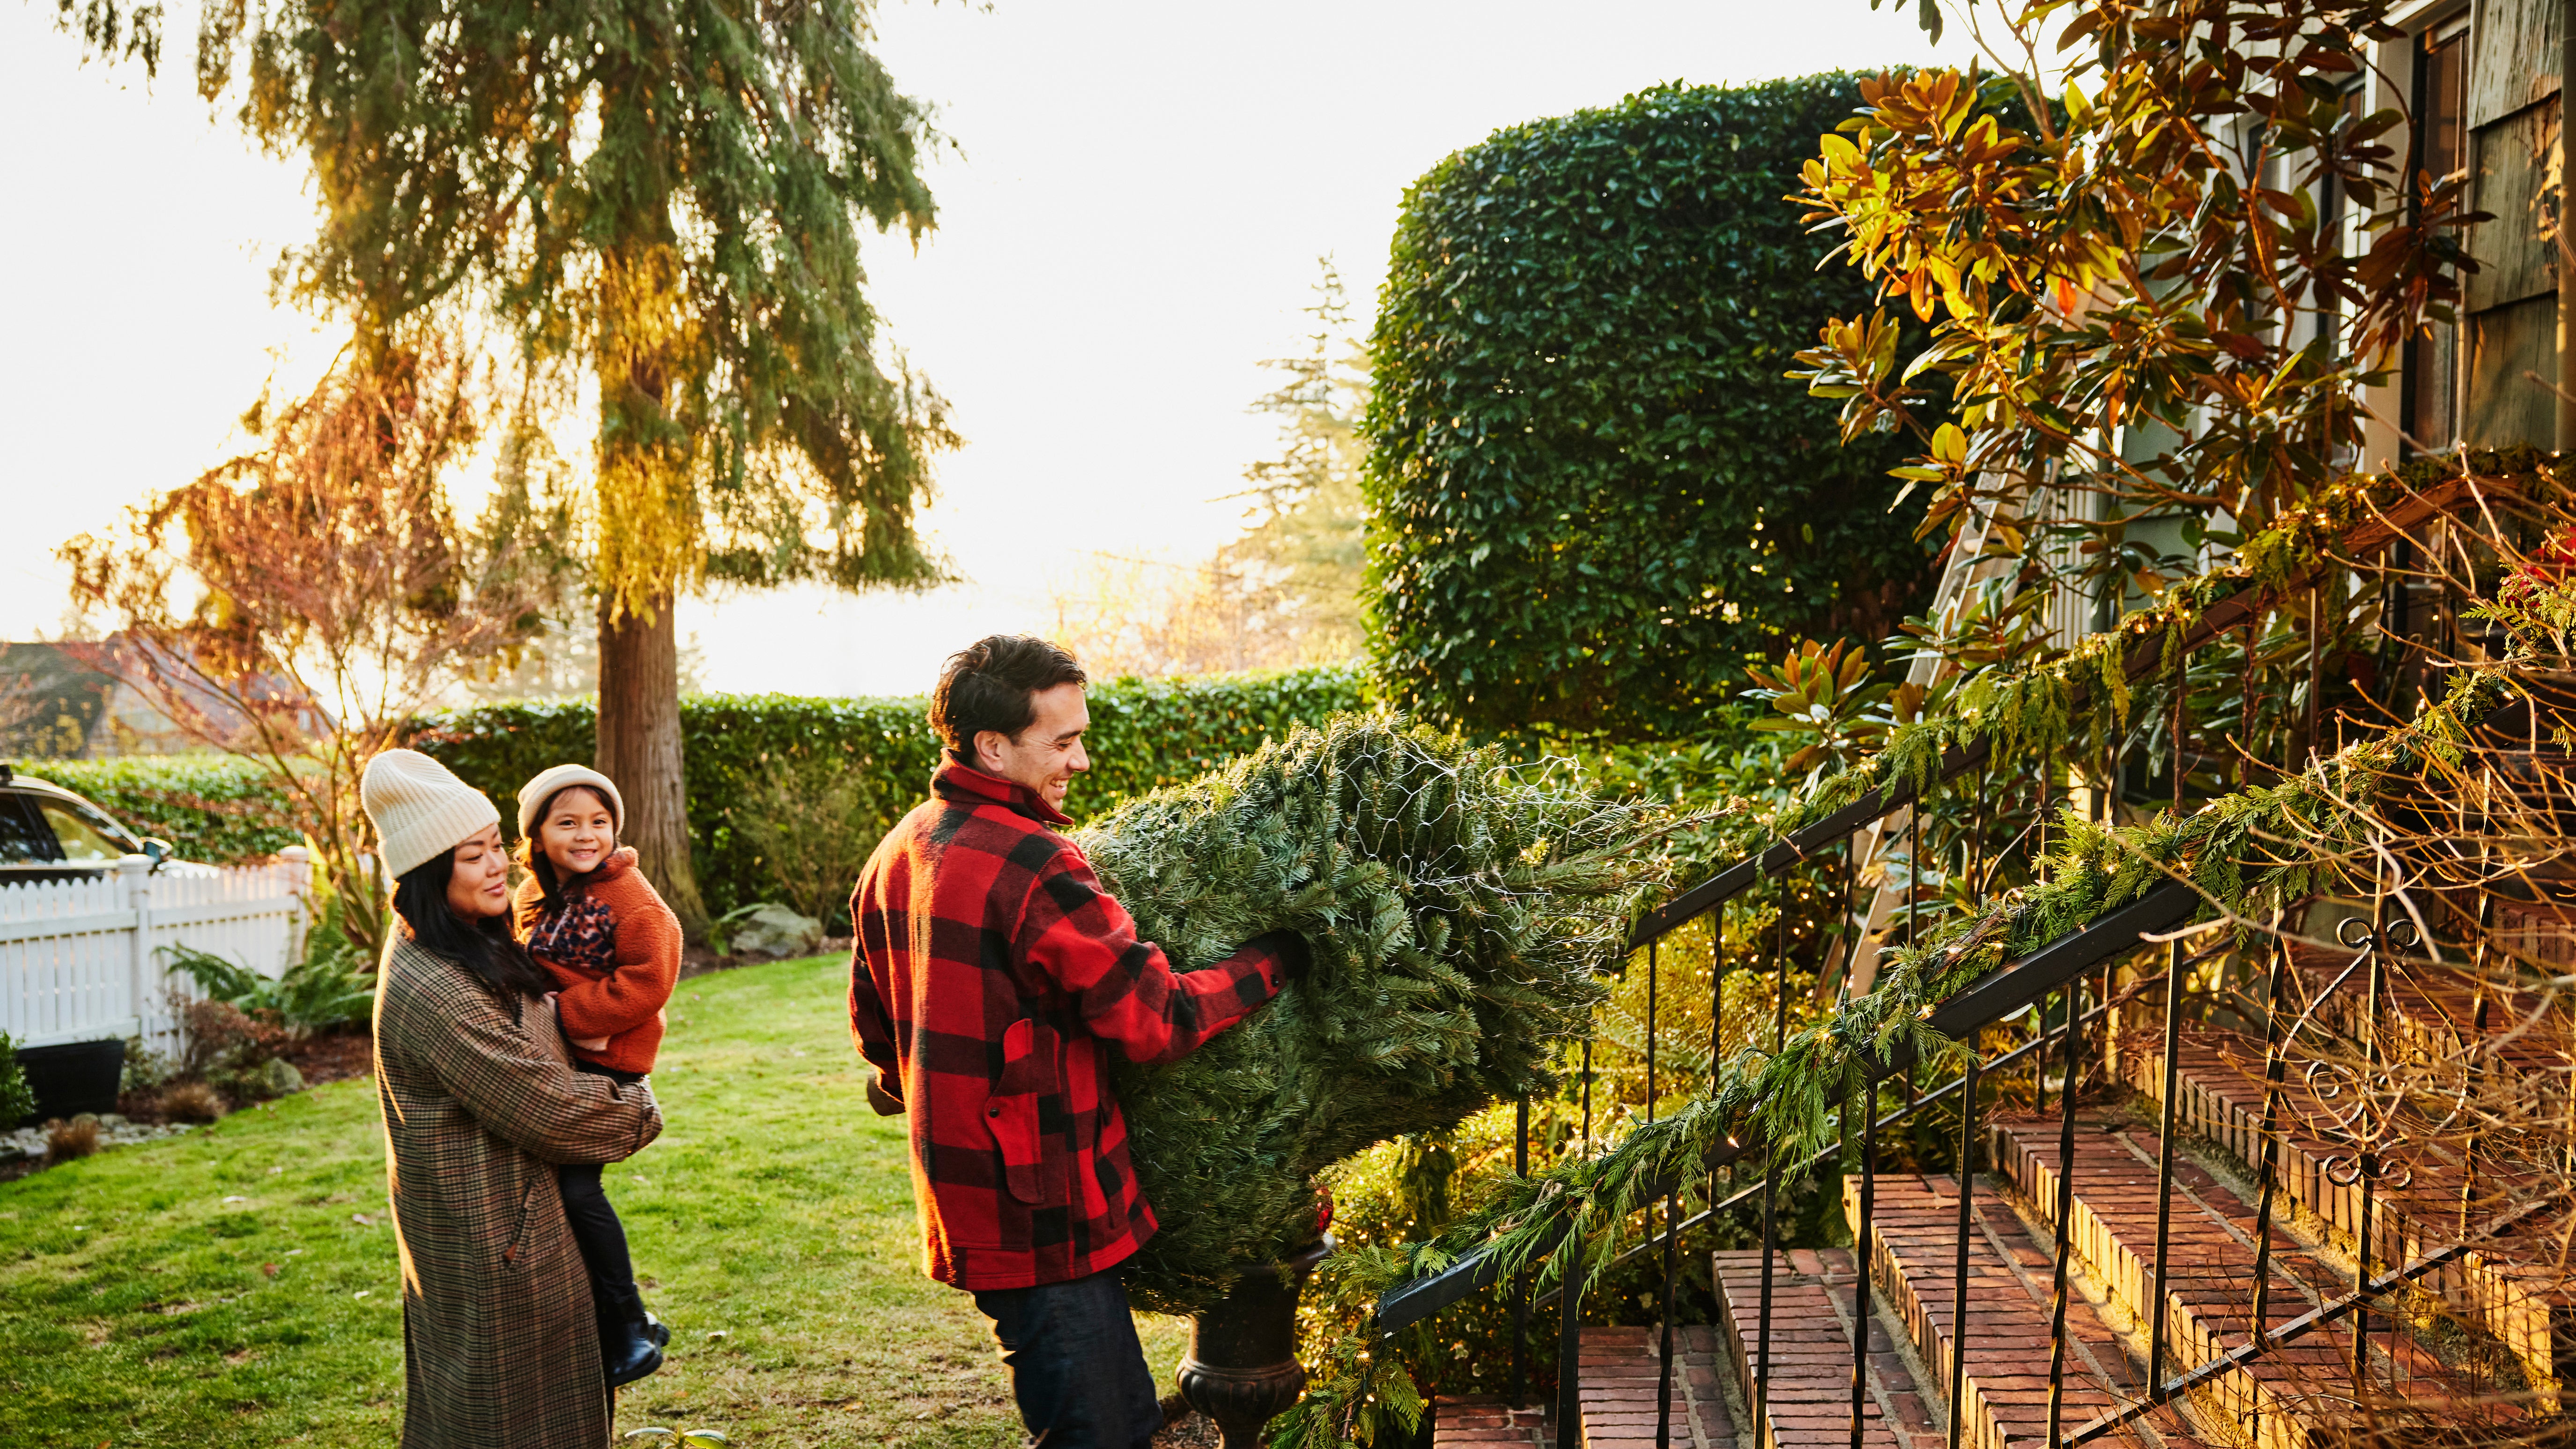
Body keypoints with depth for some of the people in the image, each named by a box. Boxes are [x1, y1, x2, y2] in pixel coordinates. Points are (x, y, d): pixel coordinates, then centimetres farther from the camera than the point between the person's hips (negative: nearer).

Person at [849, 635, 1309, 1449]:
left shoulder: (899, 853, 8)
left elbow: (873, 1024, 18)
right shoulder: (1032, 865, -21)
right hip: (1043, 1217, -9)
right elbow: (1154, 1022, -20)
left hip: (965, 1200, 9)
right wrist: (1273, 962, -6)